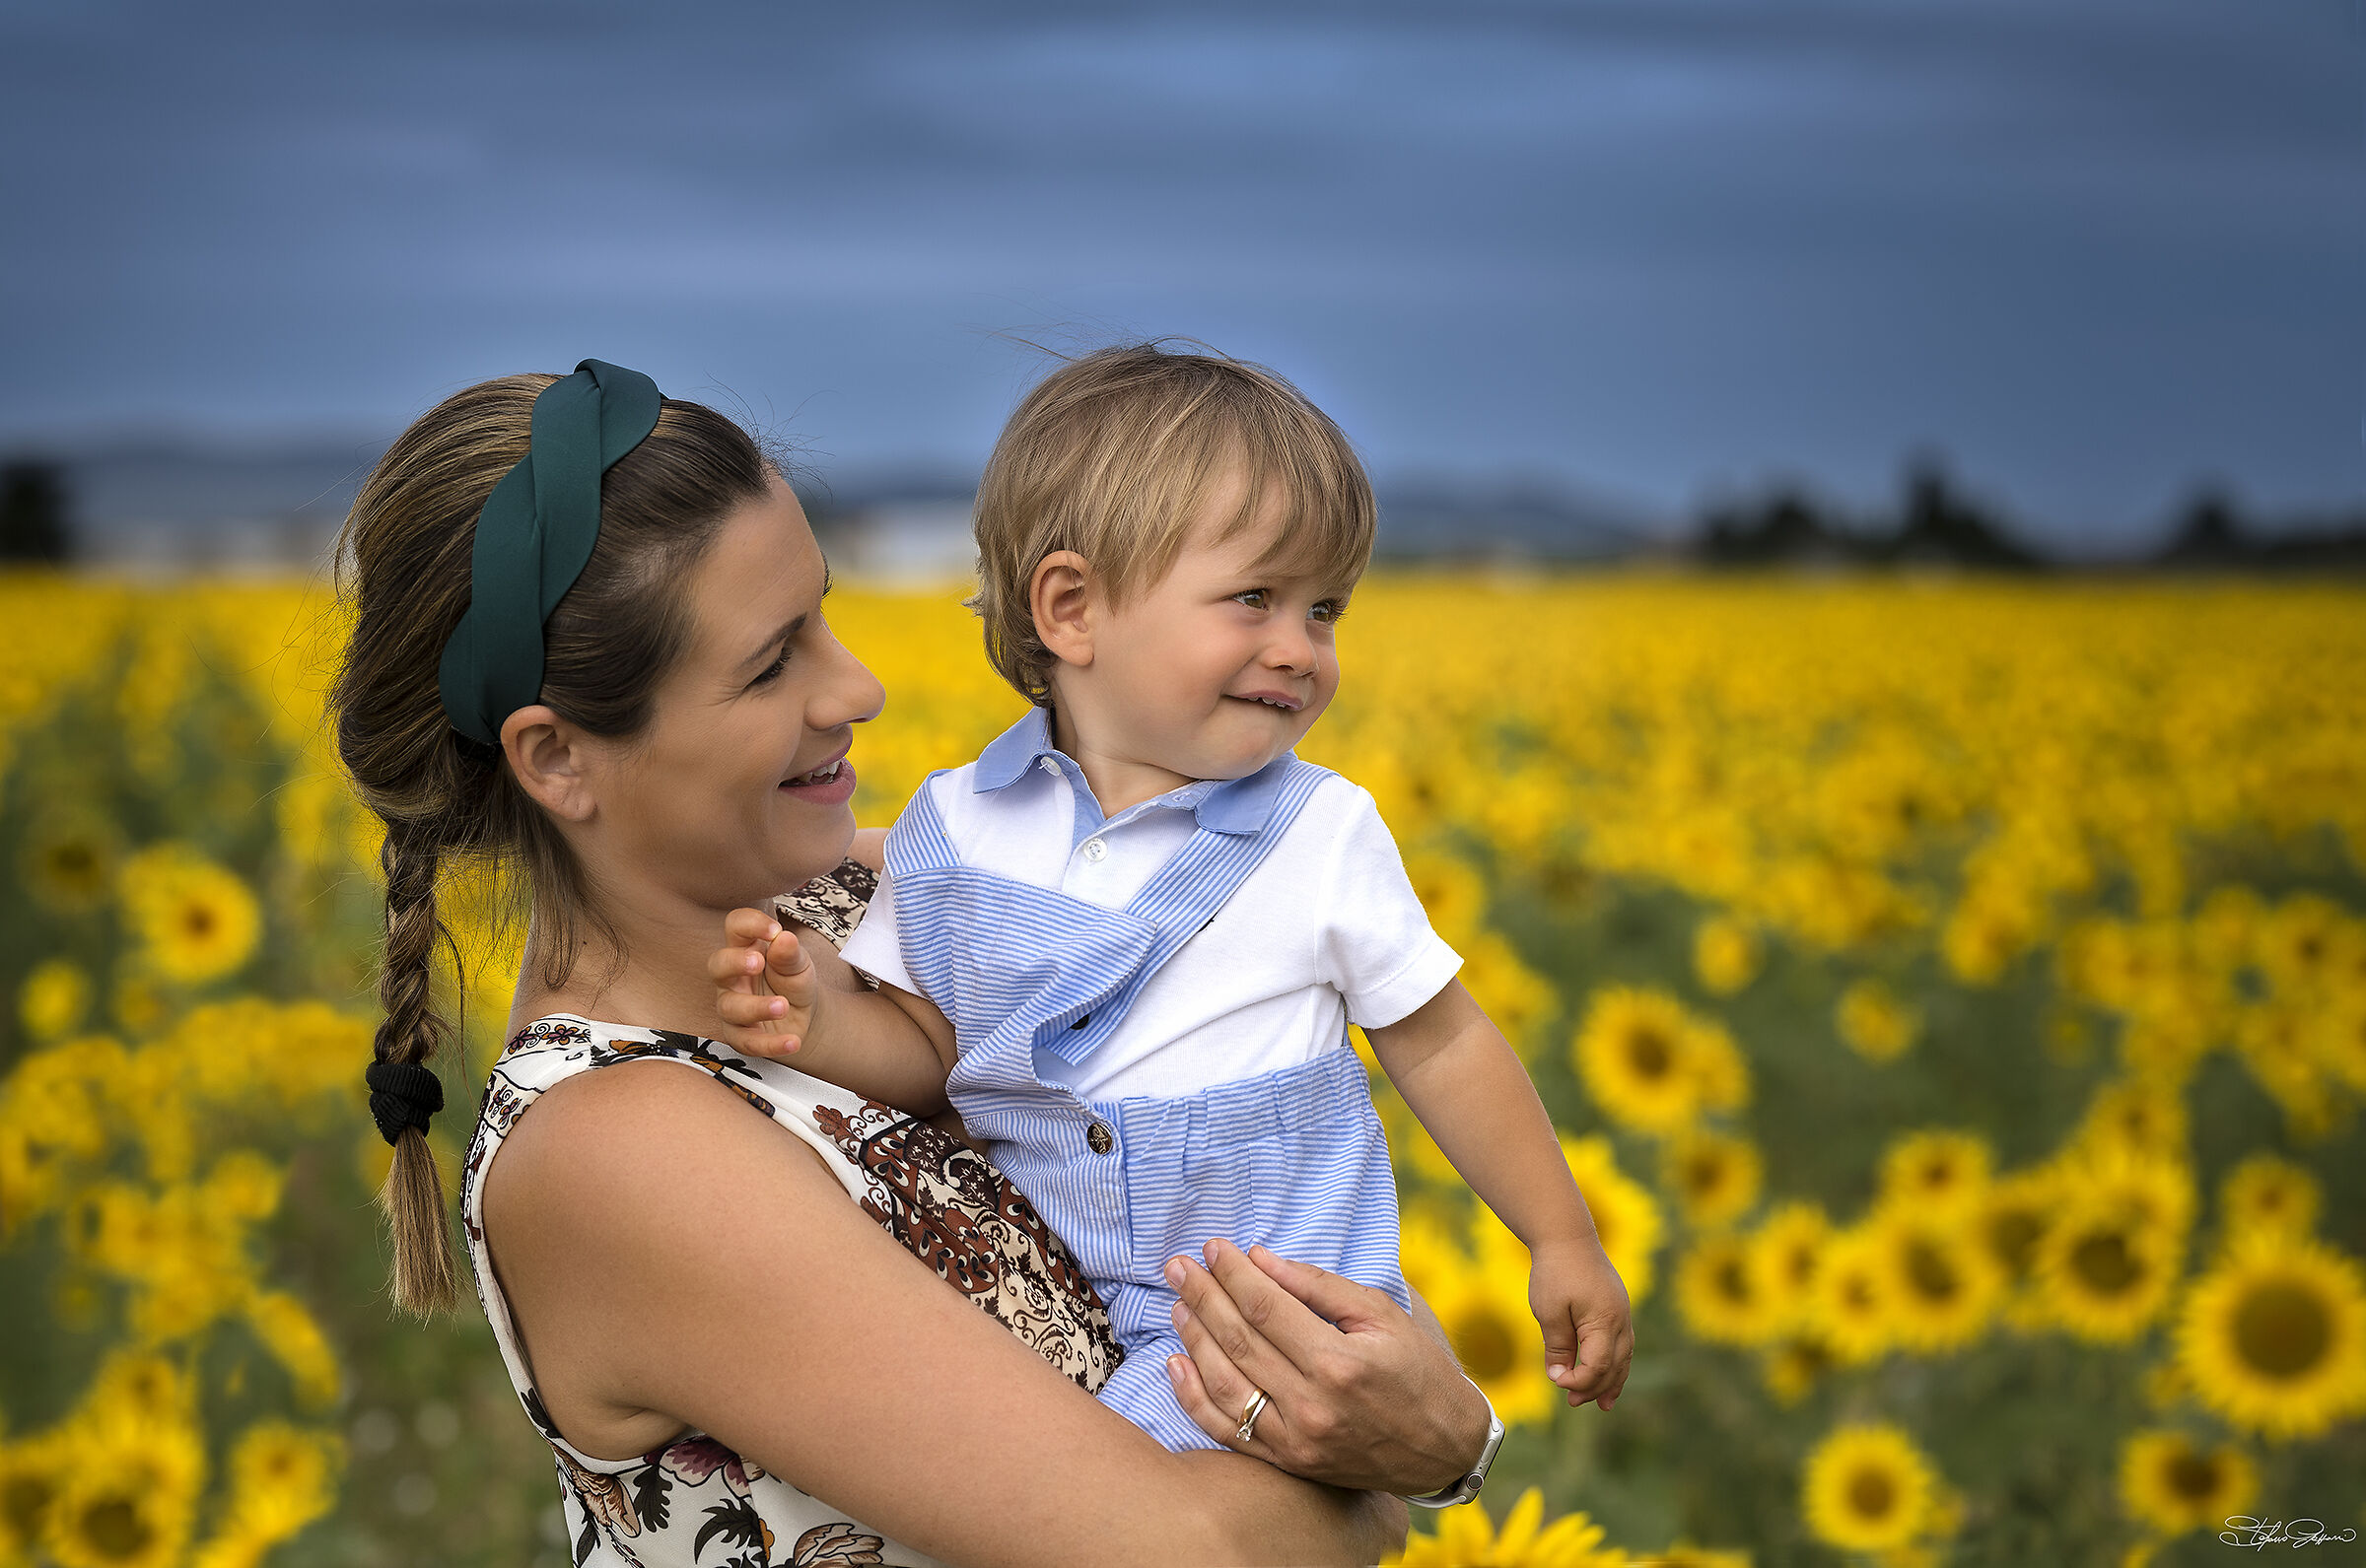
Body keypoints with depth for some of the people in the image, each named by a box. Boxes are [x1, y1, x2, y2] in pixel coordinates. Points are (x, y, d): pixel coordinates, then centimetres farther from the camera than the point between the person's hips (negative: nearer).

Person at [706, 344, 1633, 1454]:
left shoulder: (1322, 833, -3)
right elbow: (927, 1047, 7)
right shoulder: (958, 826, 1)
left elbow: (1441, 1045, 6)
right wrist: (820, 1029, -15)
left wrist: (1563, 1243, 8)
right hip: (1045, 1302, 4)